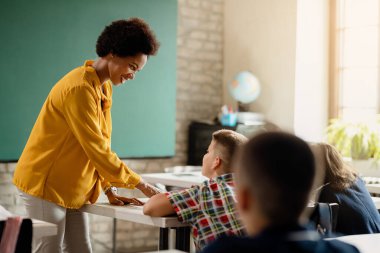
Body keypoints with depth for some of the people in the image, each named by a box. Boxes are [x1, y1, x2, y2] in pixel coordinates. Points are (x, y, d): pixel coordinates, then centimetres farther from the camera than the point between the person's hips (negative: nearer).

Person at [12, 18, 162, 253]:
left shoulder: (105, 88, 9)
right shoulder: (79, 88, -22)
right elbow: (97, 149, -24)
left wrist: (109, 190, 4)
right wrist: (140, 184, -19)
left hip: (73, 190, 9)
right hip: (46, 185, -9)